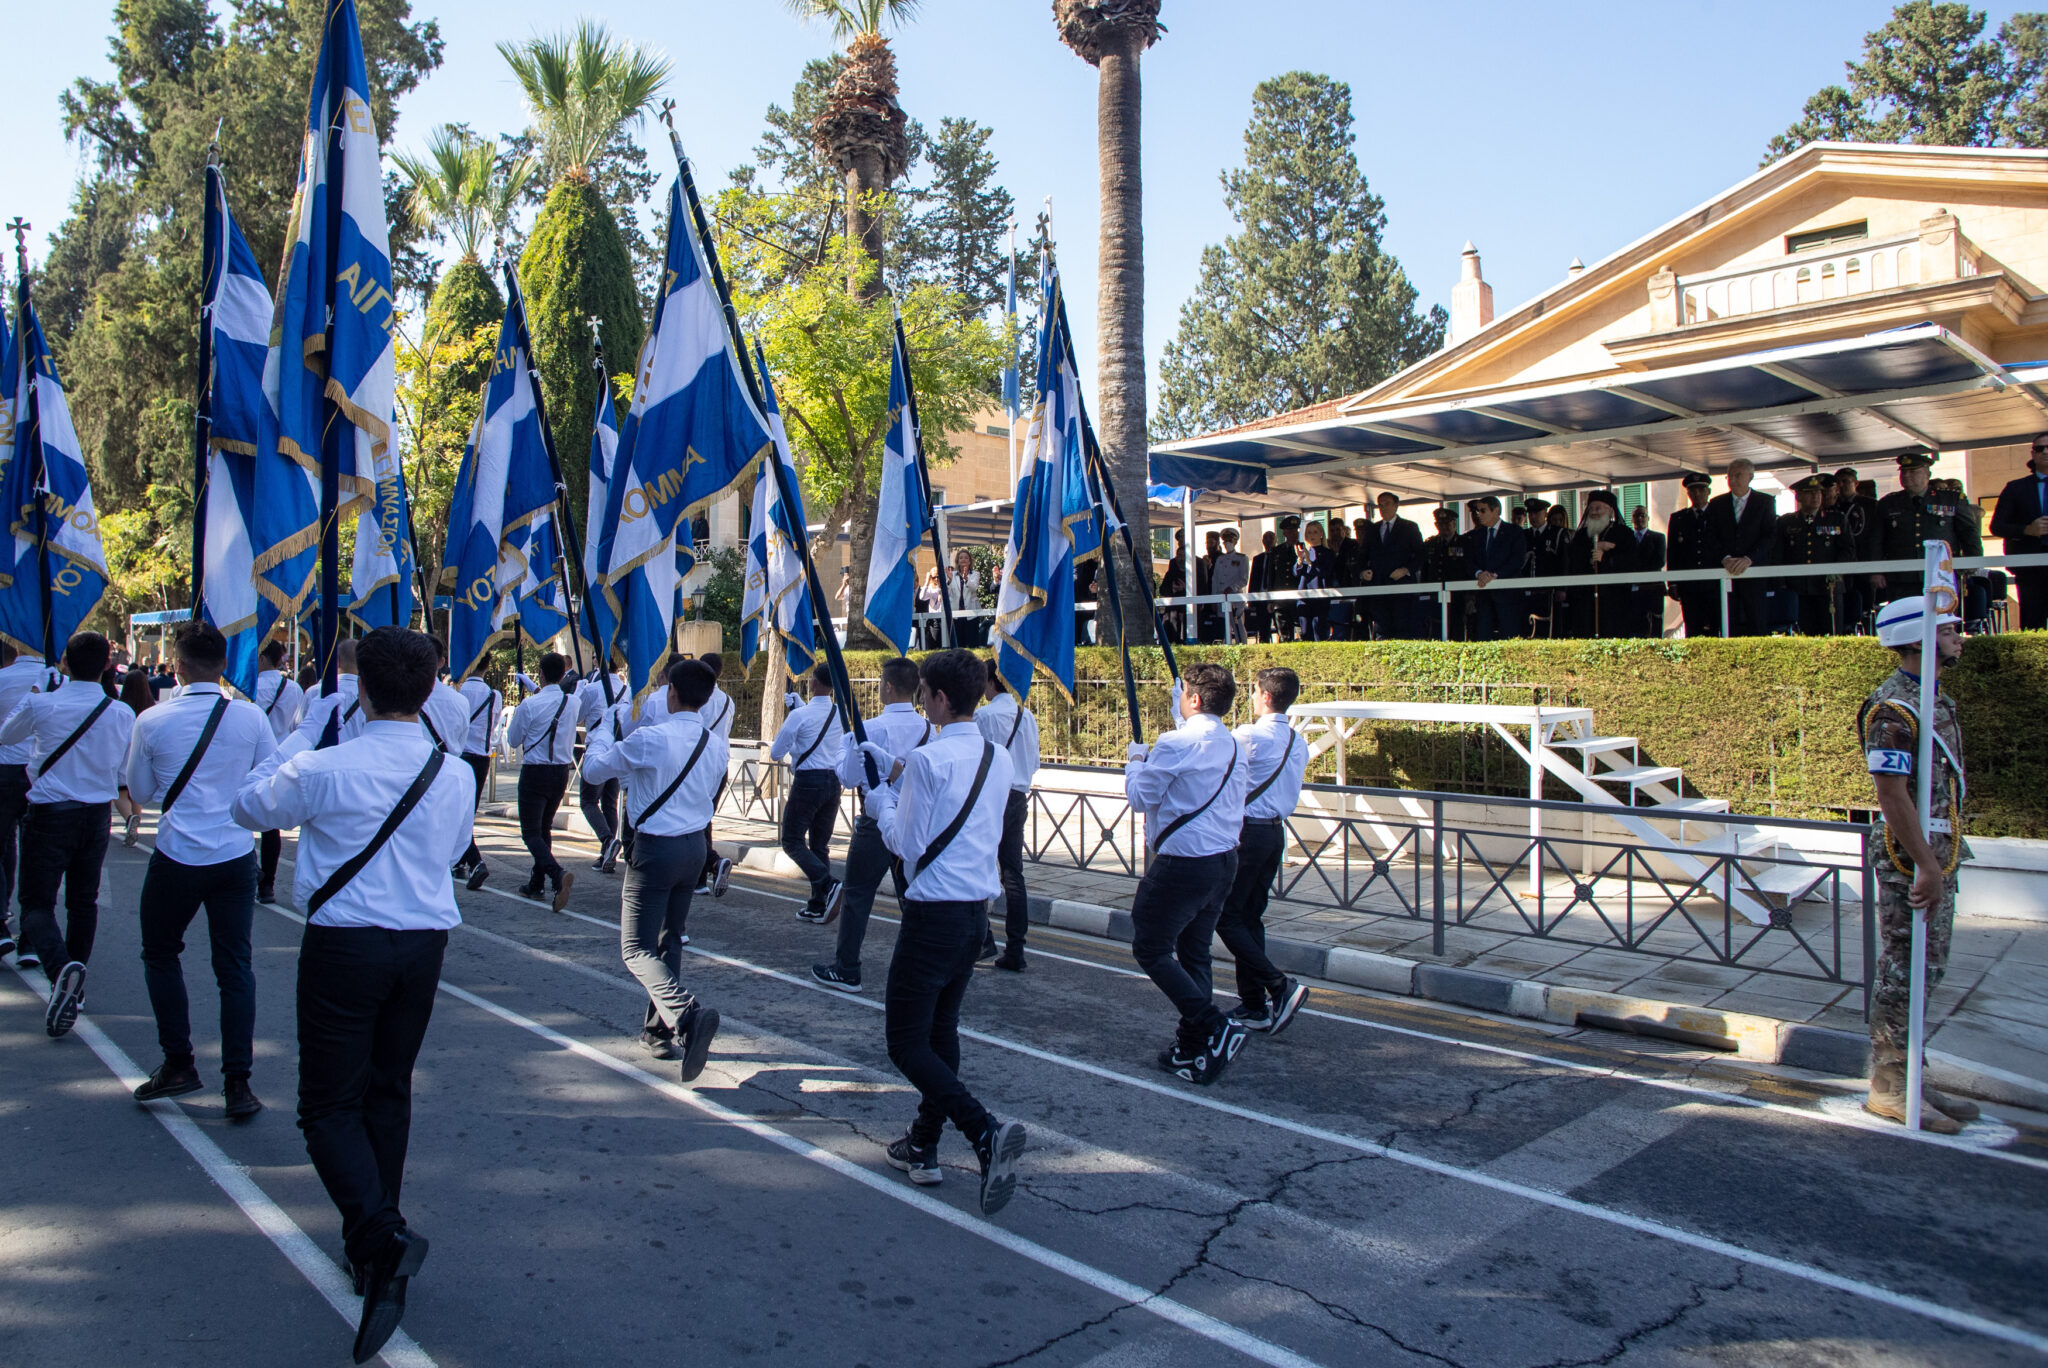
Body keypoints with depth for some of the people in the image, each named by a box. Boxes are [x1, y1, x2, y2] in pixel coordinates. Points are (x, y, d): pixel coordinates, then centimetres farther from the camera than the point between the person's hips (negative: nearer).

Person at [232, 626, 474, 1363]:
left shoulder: (323, 769, -14)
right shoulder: (455, 776, 0)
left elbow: (250, 806, 6)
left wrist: (290, 744, 19)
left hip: (343, 946, -4)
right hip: (424, 944, 5)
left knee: (330, 1105, 4)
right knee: (389, 1094, 19)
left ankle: (381, 1234, -17)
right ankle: (374, 1245, 31)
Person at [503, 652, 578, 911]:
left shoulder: (530, 705, -15)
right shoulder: (573, 703, -1)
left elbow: (513, 739, -3)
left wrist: (517, 713, 13)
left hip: (534, 773, -5)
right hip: (561, 772, 5)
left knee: (531, 832, -3)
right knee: (545, 828, 19)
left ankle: (558, 874, -26)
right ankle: (536, 884, 25)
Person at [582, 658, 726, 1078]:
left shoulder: (649, 739, -17)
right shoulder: (717, 745, 2)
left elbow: (594, 770, -5)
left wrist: (601, 735, 16)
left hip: (655, 849, -7)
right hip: (695, 846, 7)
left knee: (638, 949, -3)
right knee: (670, 939, 21)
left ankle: (687, 1014, -26)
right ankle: (660, 1031, 28)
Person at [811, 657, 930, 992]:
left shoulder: (872, 729, -18)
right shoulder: (927, 728, 0)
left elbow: (848, 776, -9)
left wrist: (845, 744, 6)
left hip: (877, 820, -6)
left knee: (857, 895, 5)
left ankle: (846, 971, 12)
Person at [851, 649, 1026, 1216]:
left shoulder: (929, 759, -17)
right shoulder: (999, 759, 6)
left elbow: (905, 843, -13)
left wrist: (878, 794, 2)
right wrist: (898, 772, 20)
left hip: (933, 914, -8)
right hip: (977, 910, 8)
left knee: (907, 1043, -1)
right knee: (942, 1029, 20)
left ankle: (986, 1133, -18)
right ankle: (923, 1146, 31)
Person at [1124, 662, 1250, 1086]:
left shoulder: (1177, 744, -16)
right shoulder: (1232, 745, 10)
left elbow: (1139, 796, -9)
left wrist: (1137, 759, 8)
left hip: (1183, 863, -8)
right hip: (1224, 859, 9)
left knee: (1151, 949, 2)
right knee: (1193, 951, 15)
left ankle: (1215, 1028, -8)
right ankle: (1194, 1051, 20)